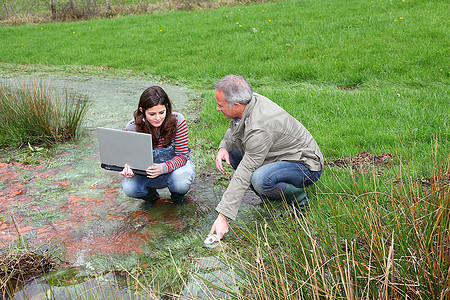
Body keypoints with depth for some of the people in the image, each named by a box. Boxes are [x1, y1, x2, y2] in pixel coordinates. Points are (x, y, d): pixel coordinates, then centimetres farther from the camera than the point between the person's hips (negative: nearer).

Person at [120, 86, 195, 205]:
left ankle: (178, 195, 4)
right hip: (148, 172, 2)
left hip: (175, 165, -1)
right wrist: (129, 169, -33)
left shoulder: (177, 120, -20)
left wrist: (163, 168, -39)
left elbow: (182, 156, -18)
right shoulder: (132, 127, -16)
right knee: (129, 188, -27)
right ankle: (150, 194, 10)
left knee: (180, 182, -36)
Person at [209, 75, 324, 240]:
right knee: (231, 150, 6)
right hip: (278, 158, 10)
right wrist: (223, 147, -10)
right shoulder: (251, 100, -8)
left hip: (307, 166, -9)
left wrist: (223, 216, -30)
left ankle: (298, 200, -6)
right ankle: (270, 199, 8)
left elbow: (243, 175, -33)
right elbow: (233, 130, 13)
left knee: (260, 179, -37)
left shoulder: (260, 129, -34)